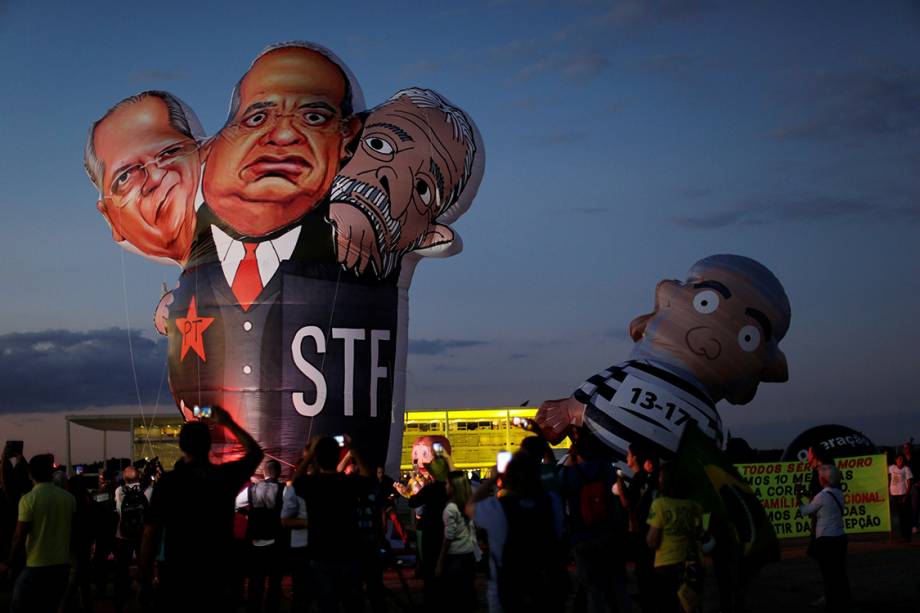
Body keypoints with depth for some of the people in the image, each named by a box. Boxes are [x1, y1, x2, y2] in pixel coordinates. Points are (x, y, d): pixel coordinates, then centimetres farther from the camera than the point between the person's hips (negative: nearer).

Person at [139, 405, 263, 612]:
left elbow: (150, 535, -10)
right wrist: (228, 423, 22)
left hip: (177, 578, -2)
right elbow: (255, 453, 18)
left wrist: (145, 582, -2)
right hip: (216, 578, 2)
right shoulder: (226, 476, -3)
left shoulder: (167, 482, -10)